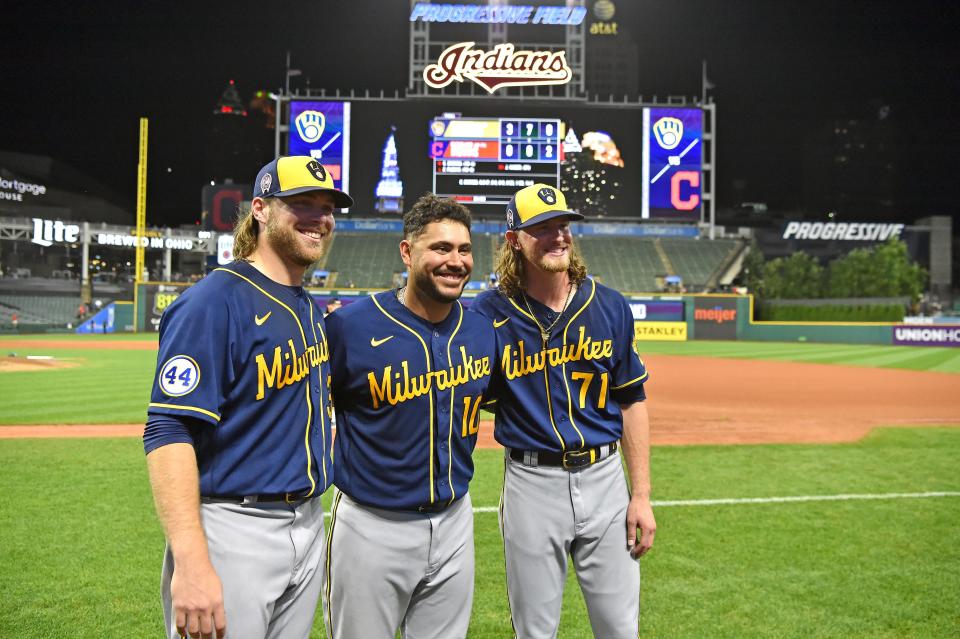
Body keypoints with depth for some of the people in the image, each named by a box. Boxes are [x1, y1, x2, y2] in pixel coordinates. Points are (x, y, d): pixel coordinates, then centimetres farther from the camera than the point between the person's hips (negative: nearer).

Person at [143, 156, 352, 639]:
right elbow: (168, 432, -21)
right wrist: (191, 563, -29)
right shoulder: (216, 300, -15)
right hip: (232, 531, -8)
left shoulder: (311, 308, 11)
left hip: (308, 525, 8)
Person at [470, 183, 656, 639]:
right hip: (531, 484, -2)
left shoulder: (610, 307, 0)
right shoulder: (489, 313, -7)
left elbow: (631, 402, 4)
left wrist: (641, 494, 2)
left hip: (604, 478, 2)